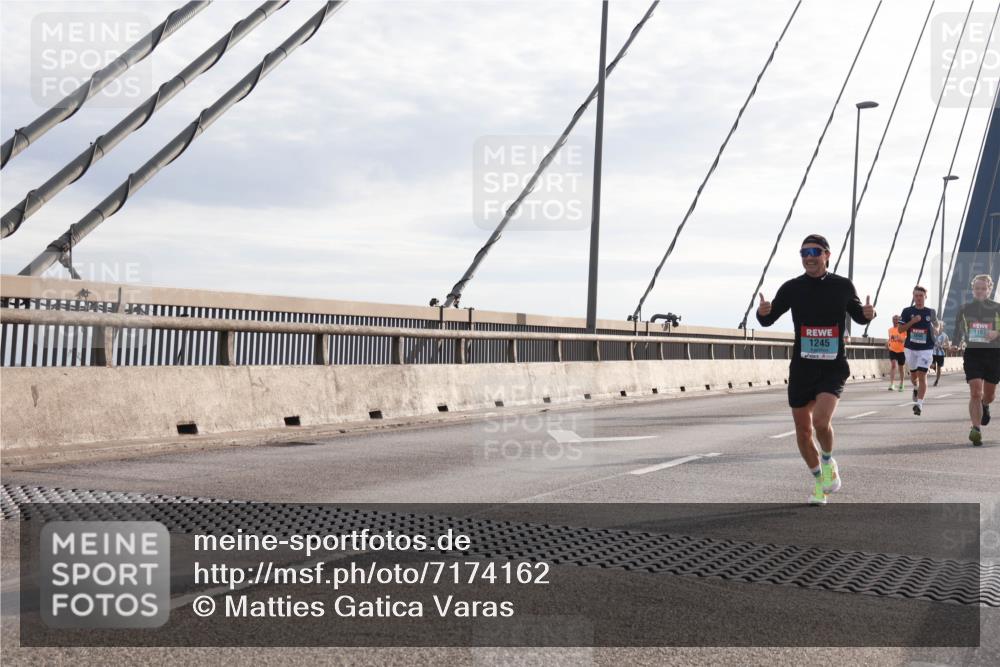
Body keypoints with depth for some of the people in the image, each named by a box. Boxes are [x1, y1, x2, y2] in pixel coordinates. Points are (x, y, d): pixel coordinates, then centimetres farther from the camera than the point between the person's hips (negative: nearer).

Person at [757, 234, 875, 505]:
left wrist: (868, 314, -8)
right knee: (803, 430, 7)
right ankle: (818, 479, 31)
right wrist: (762, 312, -18)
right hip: (801, 368, 2)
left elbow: (858, 316, 16)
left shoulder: (843, 286, 0)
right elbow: (768, 320, 5)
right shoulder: (792, 288, -1)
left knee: (821, 421, -23)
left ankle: (829, 461, 10)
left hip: (834, 368, -2)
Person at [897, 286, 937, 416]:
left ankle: (919, 404, -14)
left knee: (922, 375, -12)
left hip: (926, 349, -2)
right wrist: (913, 321, -17)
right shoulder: (907, 311, 0)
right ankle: (916, 389, 51)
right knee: (913, 374, 17)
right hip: (910, 348, 2)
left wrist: (935, 329, -5)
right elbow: (900, 329, -3)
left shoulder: (930, 312, 2)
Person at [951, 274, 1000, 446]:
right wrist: (956, 345, 0)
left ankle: (984, 406, 52)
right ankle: (976, 429, -17)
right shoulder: (964, 309, 7)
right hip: (972, 353, 0)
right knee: (975, 392, -15)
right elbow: (958, 331, 16)